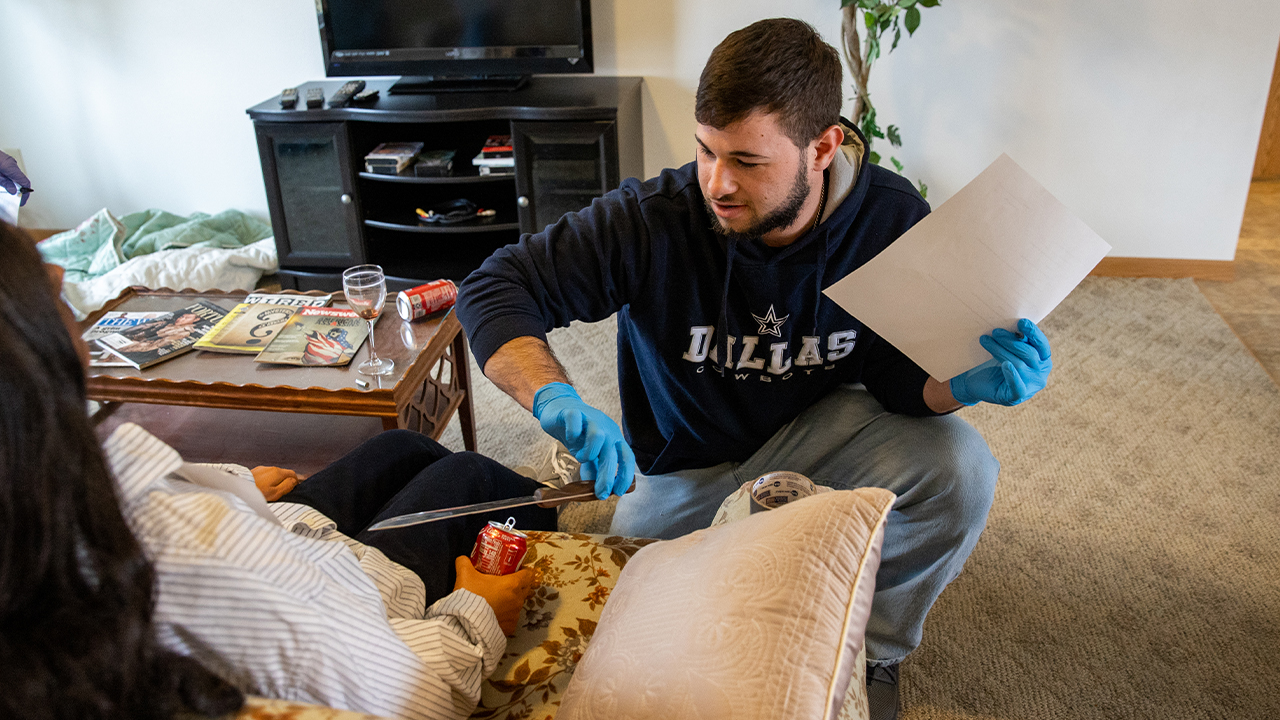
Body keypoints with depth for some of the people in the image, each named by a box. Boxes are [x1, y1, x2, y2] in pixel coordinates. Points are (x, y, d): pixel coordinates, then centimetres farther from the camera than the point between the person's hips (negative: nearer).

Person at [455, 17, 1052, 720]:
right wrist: (556, 399, -46)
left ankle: (871, 650, 2)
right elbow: (494, 288, -26)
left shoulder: (892, 222, -21)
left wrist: (962, 385, -35)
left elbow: (896, 373, -11)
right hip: (685, 466, 0)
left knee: (958, 465, -26)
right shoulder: (649, 221, -28)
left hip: (817, 431, 1)